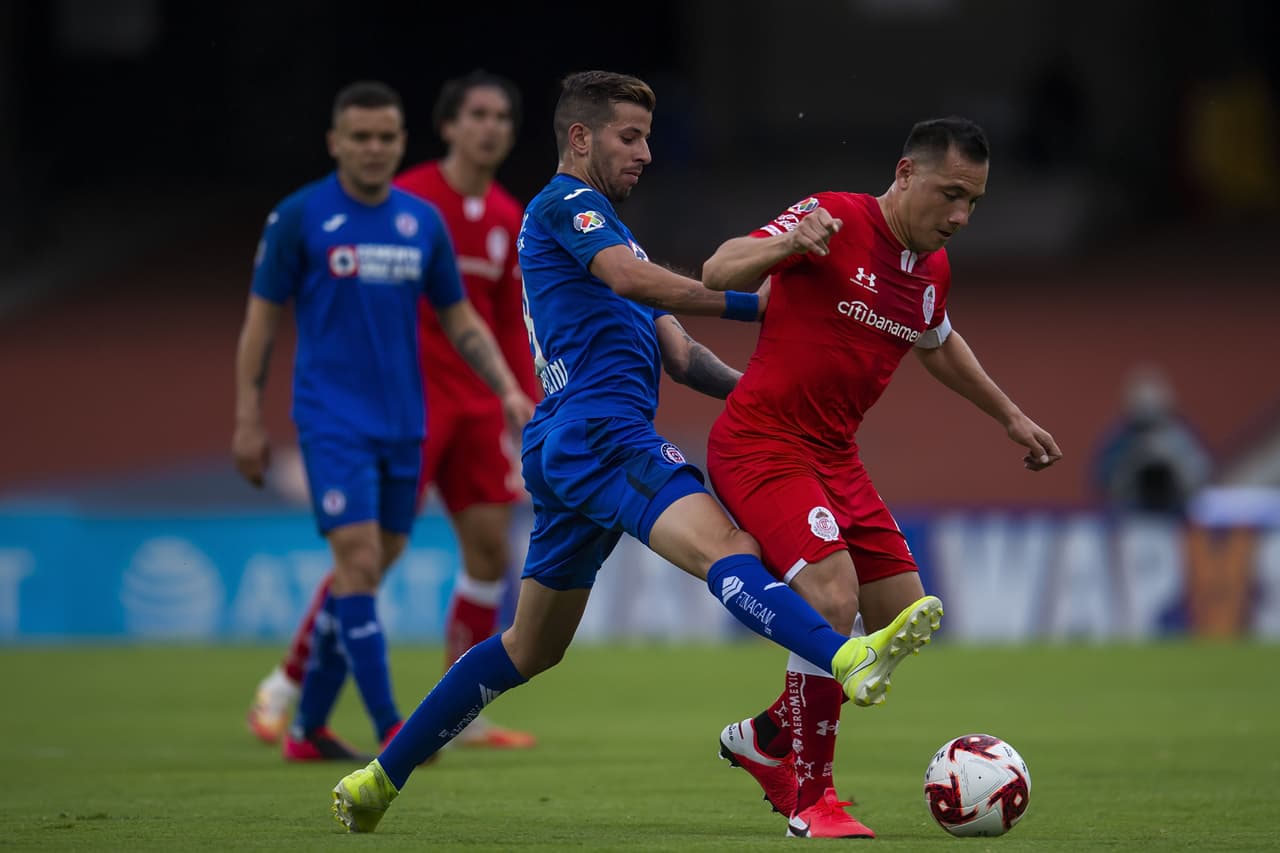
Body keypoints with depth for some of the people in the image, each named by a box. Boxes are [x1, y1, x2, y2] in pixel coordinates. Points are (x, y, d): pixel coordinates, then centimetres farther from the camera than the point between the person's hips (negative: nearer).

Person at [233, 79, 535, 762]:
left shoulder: (423, 221, 8)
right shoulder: (299, 218, -4)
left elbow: (459, 321, 14)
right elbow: (261, 320, -1)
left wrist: (508, 390, 2)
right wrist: (248, 420, -5)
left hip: (403, 423, 5)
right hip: (331, 417, -5)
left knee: (367, 572, 6)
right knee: (358, 559, -15)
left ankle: (309, 727, 17)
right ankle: (388, 728, -14)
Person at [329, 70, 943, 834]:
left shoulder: (609, 229, 31)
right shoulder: (565, 205, 1)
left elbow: (678, 352, 27)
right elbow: (632, 278, -19)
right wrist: (751, 304, -15)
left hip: (563, 453, 10)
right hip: (600, 433, -10)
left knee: (532, 649, 17)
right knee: (725, 548, -32)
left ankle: (381, 777, 23)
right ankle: (847, 659, -55)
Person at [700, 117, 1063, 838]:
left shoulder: (933, 267, 9)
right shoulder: (832, 218, -14)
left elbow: (939, 343, 30)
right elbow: (717, 273, -20)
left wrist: (1011, 416, 35)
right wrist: (786, 244, -39)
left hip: (833, 454, 8)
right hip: (760, 445, -8)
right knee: (834, 598, -23)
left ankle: (765, 739, 26)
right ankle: (810, 798, -8)